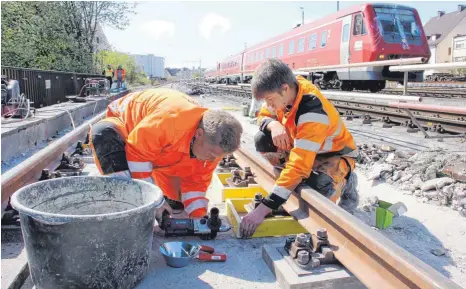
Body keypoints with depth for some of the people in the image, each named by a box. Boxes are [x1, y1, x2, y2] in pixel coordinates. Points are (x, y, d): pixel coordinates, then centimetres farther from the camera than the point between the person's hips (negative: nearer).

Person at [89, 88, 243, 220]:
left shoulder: (213, 143, -22)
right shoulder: (168, 121, -47)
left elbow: (196, 180, -10)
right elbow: (138, 152, -36)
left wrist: (197, 214, -20)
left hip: (162, 151, 5)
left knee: (178, 203, -3)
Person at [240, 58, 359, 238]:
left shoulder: (312, 114, -39)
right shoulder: (286, 89, -18)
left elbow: (298, 166, -43)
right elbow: (263, 116, -2)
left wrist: (263, 209, -45)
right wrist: (274, 125, -30)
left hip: (336, 154, -6)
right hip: (303, 146, 7)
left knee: (319, 194, -36)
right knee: (262, 141, -16)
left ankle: (343, 182, 0)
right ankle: (295, 183, -2)